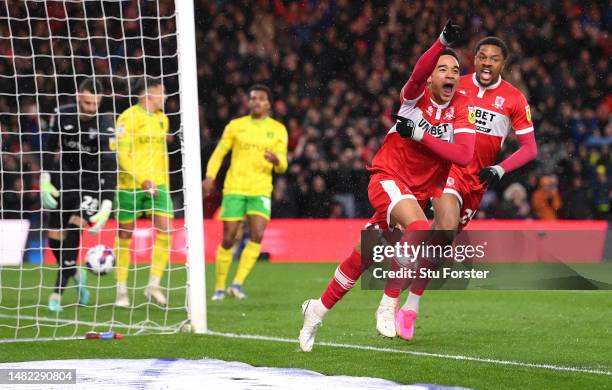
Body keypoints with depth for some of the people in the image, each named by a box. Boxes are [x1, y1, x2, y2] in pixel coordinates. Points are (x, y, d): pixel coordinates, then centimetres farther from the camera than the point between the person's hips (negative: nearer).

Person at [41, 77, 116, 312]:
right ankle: (76, 274, 31)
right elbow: (49, 147, 7)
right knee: (55, 238, 0)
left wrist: (106, 205, -35)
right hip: (65, 180, 4)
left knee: (74, 231, -20)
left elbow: (109, 167, -26)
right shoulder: (62, 115, -9)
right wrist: (45, 180, 0)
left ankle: (57, 293, -14)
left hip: (92, 183, -4)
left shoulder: (106, 125, -21)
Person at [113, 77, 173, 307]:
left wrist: (164, 183, 20)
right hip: (130, 185, -6)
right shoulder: (128, 118, -10)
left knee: (166, 229, -10)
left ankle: (153, 285, -4)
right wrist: (143, 180, -21)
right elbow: (121, 154, -15)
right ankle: (122, 290, 13)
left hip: (157, 184, 6)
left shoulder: (162, 119, 14)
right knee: (125, 235, 3)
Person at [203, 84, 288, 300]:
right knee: (228, 239, -2)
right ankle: (219, 287, 11)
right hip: (234, 188, 0)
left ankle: (238, 283, -14)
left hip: (260, 191, 0)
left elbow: (282, 166, 3)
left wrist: (276, 160, -21)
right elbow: (219, 152, 9)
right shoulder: (236, 126, 6)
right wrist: (210, 177, -6)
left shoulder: (278, 129, 7)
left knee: (257, 235, -18)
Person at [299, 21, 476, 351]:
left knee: (363, 258, 6)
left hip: (418, 192, 4)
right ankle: (389, 304, -19)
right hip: (388, 178, -4)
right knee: (420, 230, -31)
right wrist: (442, 42, -51)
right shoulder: (417, 95, -9)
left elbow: (464, 155, -16)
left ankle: (318, 309, 25)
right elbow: (418, 74, -34)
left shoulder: (462, 108, -2)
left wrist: (419, 135, -22)